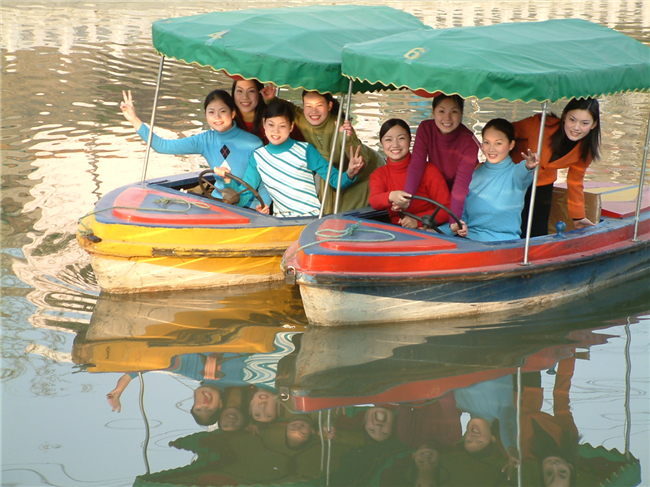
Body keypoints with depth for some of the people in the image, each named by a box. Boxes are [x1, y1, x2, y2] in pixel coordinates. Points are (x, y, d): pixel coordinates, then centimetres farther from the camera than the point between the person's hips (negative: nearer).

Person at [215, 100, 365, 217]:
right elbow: (244, 197, 8)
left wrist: (349, 174, -26)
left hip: (310, 217, -3)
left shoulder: (305, 151, 1)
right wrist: (228, 180, -11)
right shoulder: (258, 157, 10)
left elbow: (335, 180, -4)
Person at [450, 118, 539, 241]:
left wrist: (528, 167, -50)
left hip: (503, 241, -4)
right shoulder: (475, 174, 14)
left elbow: (522, 175, -26)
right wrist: (457, 225, -4)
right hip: (469, 238, 4)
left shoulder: (515, 172, 0)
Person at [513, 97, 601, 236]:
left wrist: (578, 217, 3)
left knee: (539, 235, -1)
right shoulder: (541, 125, -30)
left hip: (542, 187, 4)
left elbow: (575, 181, -1)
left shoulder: (585, 149, -14)